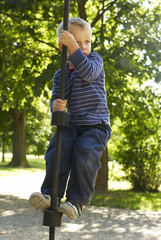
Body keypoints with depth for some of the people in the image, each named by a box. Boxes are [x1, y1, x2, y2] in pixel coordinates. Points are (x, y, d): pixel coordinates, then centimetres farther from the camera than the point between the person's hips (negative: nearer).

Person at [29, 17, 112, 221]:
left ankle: (76, 200, -19)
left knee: (85, 154, -26)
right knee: (58, 150, -24)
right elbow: (56, 99, 10)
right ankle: (50, 194, -20)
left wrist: (73, 46, -22)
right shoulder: (60, 75, 14)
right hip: (71, 125, 3)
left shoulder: (95, 59, 6)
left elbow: (88, 73, -17)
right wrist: (56, 105, -16)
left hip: (96, 125, -3)